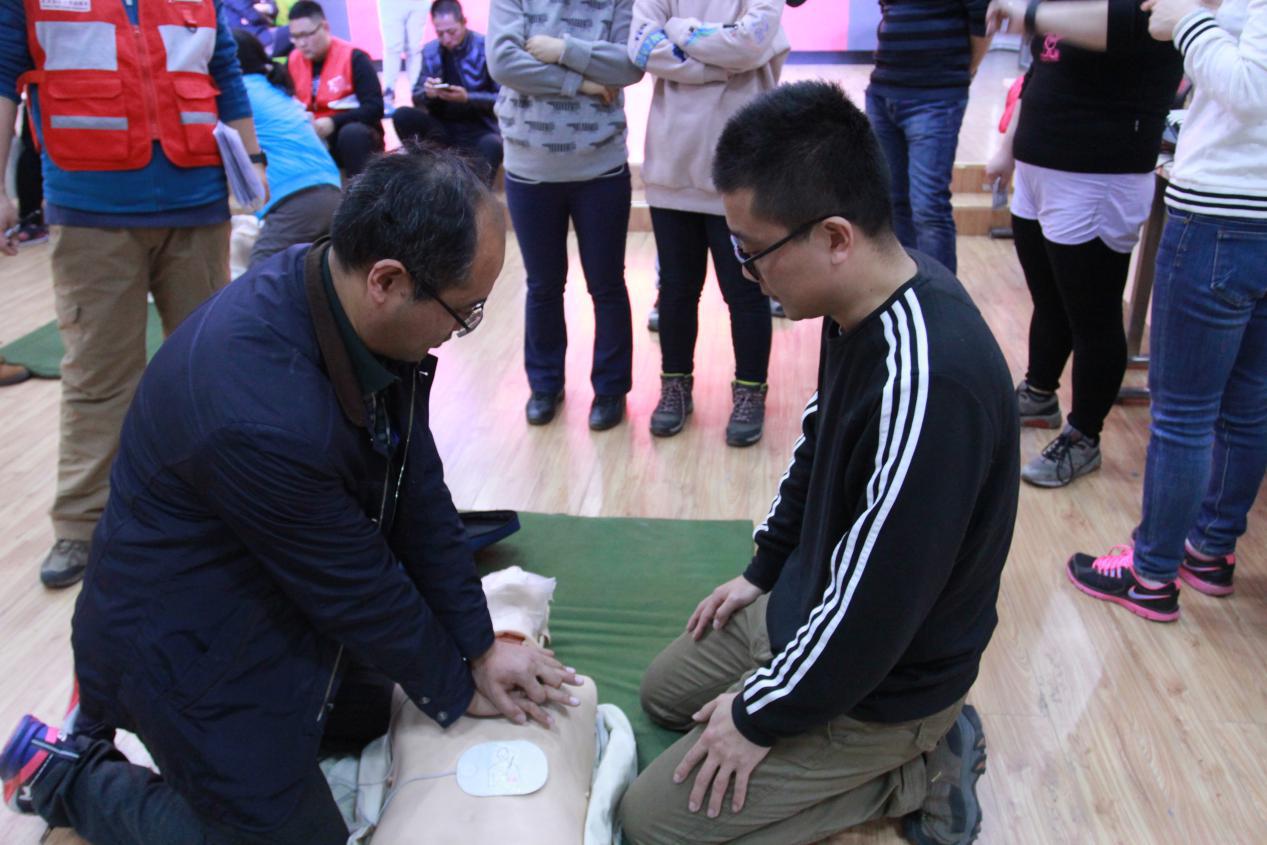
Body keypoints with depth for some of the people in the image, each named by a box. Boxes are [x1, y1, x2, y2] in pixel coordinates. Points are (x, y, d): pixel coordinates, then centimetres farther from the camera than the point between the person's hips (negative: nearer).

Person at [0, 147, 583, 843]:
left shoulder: (362, 308, -15)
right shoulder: (260, 414, -39)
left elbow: (417, 489, -6)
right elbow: (357, 587, -23)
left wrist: (479, 647, -1)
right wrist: (455, 691, -6)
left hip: (282, 600, 8)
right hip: (189, 649, -8)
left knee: (384, 709, 24)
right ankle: (66, 775, 21)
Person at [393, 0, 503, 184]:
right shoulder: (430, 50, 4)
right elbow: (417, 97, 8)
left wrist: (468, 97, -23)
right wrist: (428, 93, -17)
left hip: (478, 130, -4)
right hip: (443, 128, 4)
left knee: (492, 146, -38)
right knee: (402, 115, -20)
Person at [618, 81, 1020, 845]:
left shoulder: (926, 384, -37)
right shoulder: (867, 301, -9)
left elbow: (872, 608, -29)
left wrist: (761, 717, -14)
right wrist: (764, 570, 16)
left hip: (879, 684, -9)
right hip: (809, 603, 9)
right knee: (664, 691, 23)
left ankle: (914, 770, 5)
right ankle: (906, 747, 15)